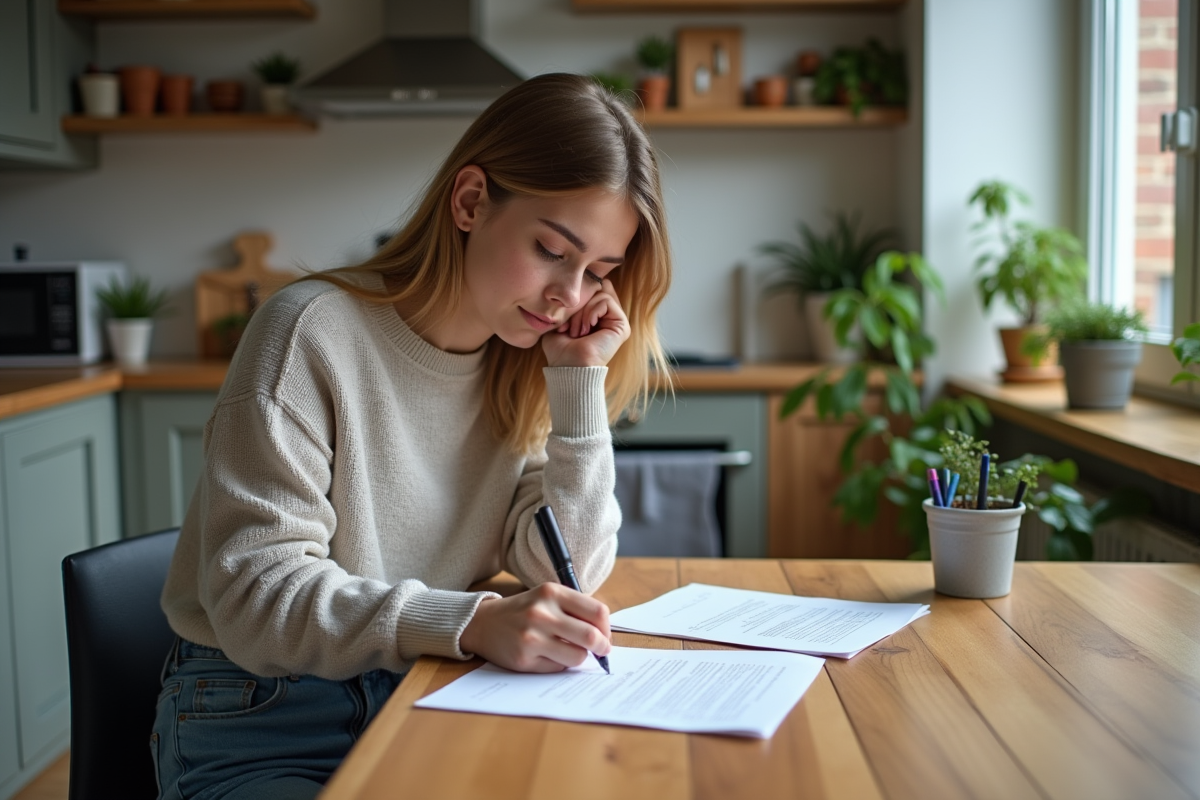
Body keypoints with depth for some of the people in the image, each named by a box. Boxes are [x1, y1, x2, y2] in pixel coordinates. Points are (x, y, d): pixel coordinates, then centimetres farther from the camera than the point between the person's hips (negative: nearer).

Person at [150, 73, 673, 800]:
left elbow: (568, 573, -3)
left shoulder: (526, 369, 3)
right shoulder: (315, 333, -14)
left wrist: (580, 380, -10)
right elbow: (255, 594, -19)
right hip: (262, 728, -4)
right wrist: (470, 623, -32)